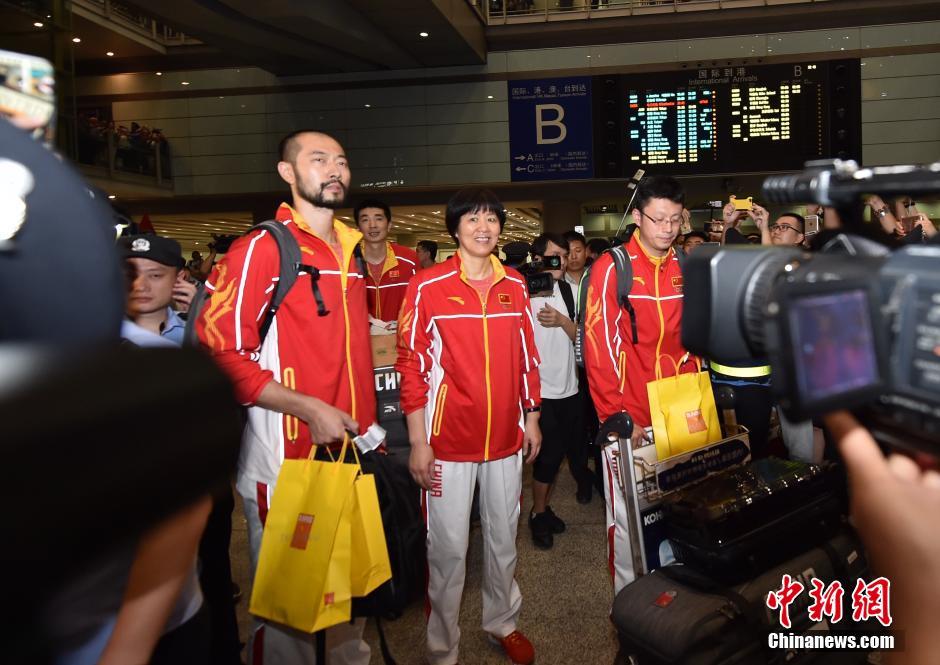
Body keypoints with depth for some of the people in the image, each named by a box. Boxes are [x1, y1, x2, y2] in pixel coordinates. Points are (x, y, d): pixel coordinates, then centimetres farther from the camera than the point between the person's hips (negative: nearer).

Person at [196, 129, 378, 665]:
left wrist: (366, 421, 15)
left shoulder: (353, 251, 12)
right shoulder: (259, 250, -10)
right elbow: (219, 353, -16)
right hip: (286, 458, -6)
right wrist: (310, 410, -20)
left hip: (353, 449, 7)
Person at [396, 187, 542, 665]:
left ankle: (503, 622, 41)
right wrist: (418, 441, -11)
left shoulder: (514, 285, 4)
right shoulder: (427, 287, -9)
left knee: (503, 537, 19)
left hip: (506, 437, 4)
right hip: (449, 440, -4)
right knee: (448, 549, 6)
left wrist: (531, 419, 12)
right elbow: (411, 365, -9)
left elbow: (527, 357, 11)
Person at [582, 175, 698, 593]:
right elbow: (599, 349, -12)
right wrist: (617, 417, -14)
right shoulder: (611, 268, -9)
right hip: (628, 419, -4)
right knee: (628, 518, 7)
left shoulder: (686, 269, 7)